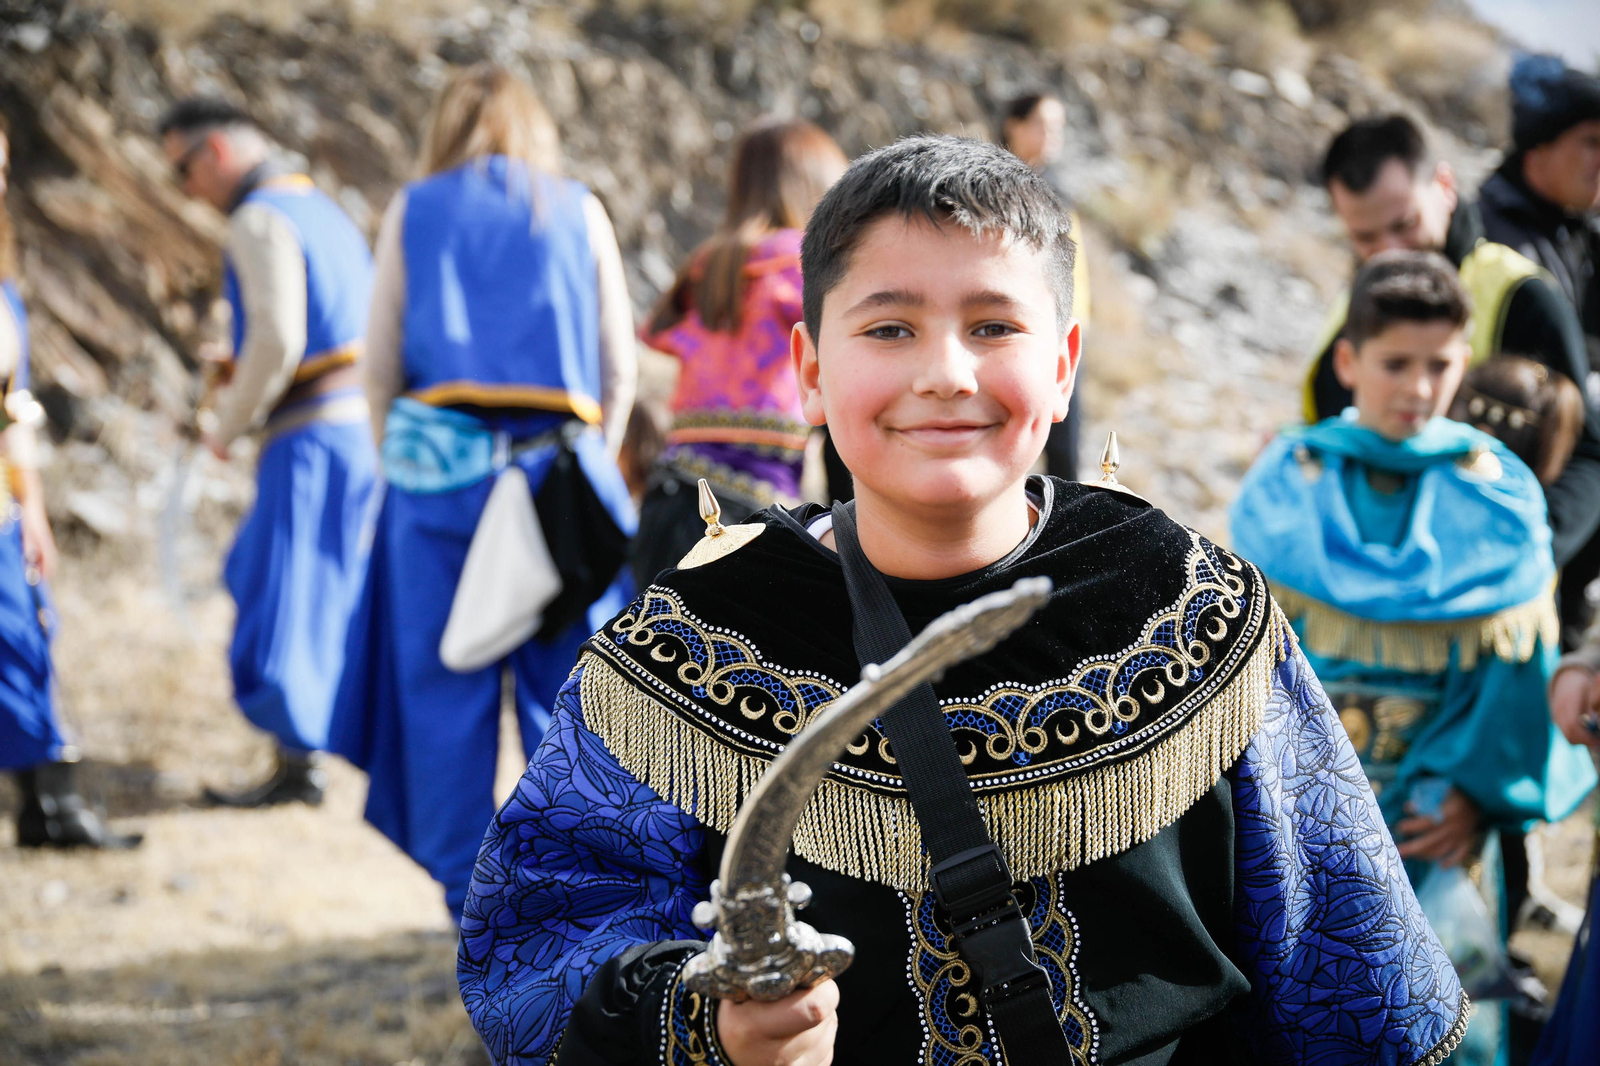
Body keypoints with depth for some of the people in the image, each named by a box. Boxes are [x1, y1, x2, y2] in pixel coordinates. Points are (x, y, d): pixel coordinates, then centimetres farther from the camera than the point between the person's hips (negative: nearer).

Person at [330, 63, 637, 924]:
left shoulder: (415, 212, 9)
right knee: (567, 684, 5)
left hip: (439, 455, 0)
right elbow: (619, 367, 11)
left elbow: (381, 366, 8)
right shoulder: (579, 214, 10)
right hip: (559, 462, 1)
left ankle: (468, 891, 6)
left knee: (445, 689, 4)